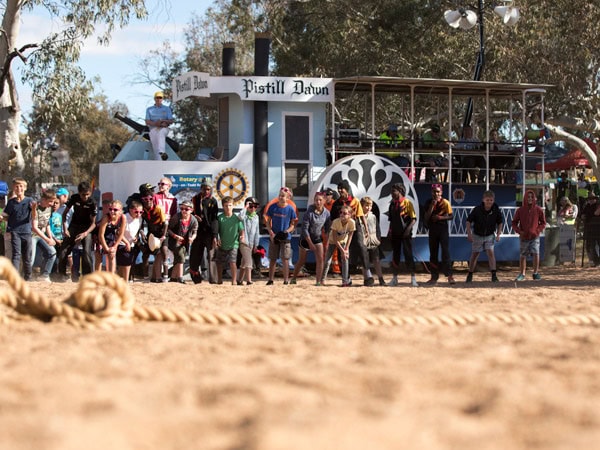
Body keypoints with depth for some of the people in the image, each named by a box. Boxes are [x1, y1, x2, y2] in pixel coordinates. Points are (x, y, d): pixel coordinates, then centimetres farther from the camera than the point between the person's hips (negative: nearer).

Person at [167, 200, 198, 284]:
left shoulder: (194, 220, -7)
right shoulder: (176, 217, -17)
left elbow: (195, 232, 7)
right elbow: (168, 229, -9)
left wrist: (192, 238, -15)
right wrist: (175, 236, -23)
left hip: (185, 243, 5)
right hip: (175, 242, -5)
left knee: (177, 261, 12)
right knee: (180, 257, -19)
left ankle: (173, 278, 22)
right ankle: (180, 278, -21)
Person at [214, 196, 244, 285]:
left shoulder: (237, 218, -2)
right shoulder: (220, 218, -1)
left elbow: (241, 230, 0)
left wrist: (242, 236, -18)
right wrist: (216, 240, -10)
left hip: (233, 244, -2)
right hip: (222, 244, 2)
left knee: (232, 262, -16)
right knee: (219, 263, 12)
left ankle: (234, 280, -9)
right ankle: (219, 280, 31)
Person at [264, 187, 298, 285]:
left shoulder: (290, 209, -5)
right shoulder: (273, 207, -1)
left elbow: (292, 225, 2)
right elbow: (268, 222, 6)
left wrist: (286, 232, -16)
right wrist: (271, 233, -9)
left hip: (285, 238, -2)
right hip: (273, 238, 2)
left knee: (285, 259, -1)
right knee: (272, 259, 7)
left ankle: (286, 281, 4)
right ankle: (270, 280, 14)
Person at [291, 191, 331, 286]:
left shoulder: (326, 213, -7)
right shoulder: (309, 212, -20)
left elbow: (327, 228, 4)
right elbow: (305, 228, -18)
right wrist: (310, 243, -20)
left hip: (318, 238, 3)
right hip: (306, 238, -3)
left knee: (320, 259, -10)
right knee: (301, 261, 6)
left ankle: (318, 281, -5)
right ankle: (293, 279, 24)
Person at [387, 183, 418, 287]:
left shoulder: (407, 202, -6)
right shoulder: (392, 204, 11)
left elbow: (414, 218, -8)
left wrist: (408, 229, -19)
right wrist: (390, 231, 9)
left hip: (405, 233, -6)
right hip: (395, 233, 6)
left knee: (408, 255, -5)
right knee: (395, 255, 8)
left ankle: (413, 278, -2)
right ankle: (394, 278, 14)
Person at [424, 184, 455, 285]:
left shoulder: (445, 203, -4)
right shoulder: (428, 203, 4)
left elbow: (450, 216, -2)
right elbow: (426, 217, -3)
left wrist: (440, 217, -17)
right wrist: (432, 205, -12)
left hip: (443, 228, -4)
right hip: (432, 229, 4)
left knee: (445, 252, -10)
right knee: (433, 254, 6)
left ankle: (449, 275, -11)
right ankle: (434, 276, 13)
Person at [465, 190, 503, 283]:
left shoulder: (496, 210, -14)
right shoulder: (477, 209, -20)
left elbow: (500, 222, 3)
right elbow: (469, 221, -9)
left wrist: (498, 234, -5)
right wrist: (469, 234, -15)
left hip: (490, 235, 0)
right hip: (477, 235, 0)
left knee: (490, 252, -16)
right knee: (474, 254, 7)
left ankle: (494, 275, -16)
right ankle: (470, 275, 22)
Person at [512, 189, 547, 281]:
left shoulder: (538, 210, -2)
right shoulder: (520, 210, -1)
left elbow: (543, 223, 6)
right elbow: (514, 223, 6)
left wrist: (537, 230, -9)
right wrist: (519, 231, -10)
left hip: (535, 237, -1)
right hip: (524, 237, 1)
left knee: (536, 253, -14)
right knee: (522, 256, 7)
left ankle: (536, 273, -2)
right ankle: (522, 274, 20)